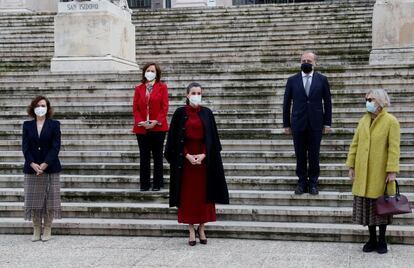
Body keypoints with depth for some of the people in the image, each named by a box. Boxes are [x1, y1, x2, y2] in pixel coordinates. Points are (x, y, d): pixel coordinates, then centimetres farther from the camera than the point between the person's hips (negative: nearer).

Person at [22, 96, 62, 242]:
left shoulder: (54, 124, 2)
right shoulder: (27, 125, 8)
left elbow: (56, 146, -6)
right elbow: (25, 146, 1)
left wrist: (45, 164, -17)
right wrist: (32, 164, -14)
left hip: (50, 168, -2)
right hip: (32, 168, 2)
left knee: (50, 198, 1)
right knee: (33, 199, 2)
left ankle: (47, 230, 9)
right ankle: (36, 230, 10)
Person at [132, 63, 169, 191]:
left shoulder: (162, 87, 3)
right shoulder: (139, 88, 10)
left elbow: (164, 107, -4)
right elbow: (135, 108, 5)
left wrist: (156, 121, -14)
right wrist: (141, 122, -10)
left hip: (158, 127, -2)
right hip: (142, 128, 2)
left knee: (157, 156, 4)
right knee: (144, 157, 5)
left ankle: (157, 184, 10)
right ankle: (144, 184, 11)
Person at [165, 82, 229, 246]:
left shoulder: (207, 113, 4)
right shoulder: (180, 113, 0)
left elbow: (211, 138, 2)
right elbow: (175, 138, -2)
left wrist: (204, 155, -11)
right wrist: (187, 155, -12)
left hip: (204, 157, 1)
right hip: (185, 158, -1)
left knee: (204, 193, 3)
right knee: (187, 194, 1)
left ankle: (201, 228, 13)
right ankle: (191, 230, 7)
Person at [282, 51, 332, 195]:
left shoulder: (322, 79, 3)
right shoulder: (292, 80, 4)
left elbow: (327, 102, 5)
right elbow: (286, 103, 6)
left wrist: (327, 123, 0)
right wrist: (286, 124, 3)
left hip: (315, 124, -1)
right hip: (298, 124, 1)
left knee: (314, 155, 4)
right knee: (300, 155, 5)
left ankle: (313, 183, 15)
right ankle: (302, 182, 16)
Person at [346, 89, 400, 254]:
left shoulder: (391, 122, -8)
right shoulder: (363, 121, 7)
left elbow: (394, 148, -12)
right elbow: (354, 145, 9)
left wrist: (392, 171, -17)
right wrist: (351, 166, 4)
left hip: (381, 173, -4)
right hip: (363, 172, 4)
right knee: (367, 206, 8)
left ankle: (382, 241, 19)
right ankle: (372, 240, 20)